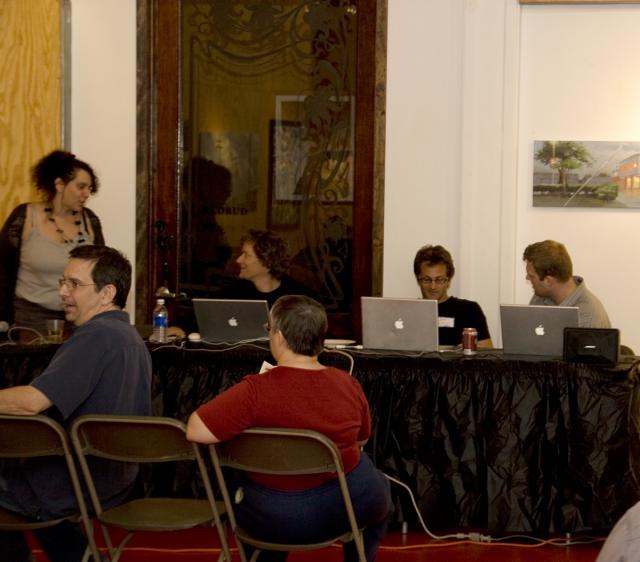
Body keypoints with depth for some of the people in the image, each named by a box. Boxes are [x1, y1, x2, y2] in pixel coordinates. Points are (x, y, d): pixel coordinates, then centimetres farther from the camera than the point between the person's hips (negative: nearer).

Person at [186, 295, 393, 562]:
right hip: (352, 503, 2)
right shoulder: (348, 384, -8)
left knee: (243, 498, 34)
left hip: (280, 517, -2)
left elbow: (195, 430, -23)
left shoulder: (256, 390, -23)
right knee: (378, 487, 37)